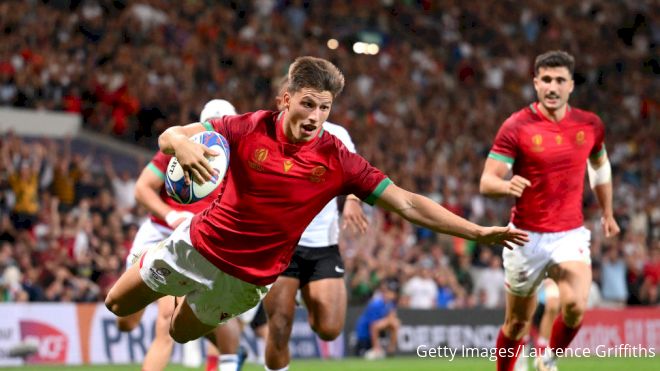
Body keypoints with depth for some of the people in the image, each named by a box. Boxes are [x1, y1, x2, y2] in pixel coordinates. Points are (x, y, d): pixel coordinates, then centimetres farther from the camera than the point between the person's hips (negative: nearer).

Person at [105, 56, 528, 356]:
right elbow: (169, 136, -17)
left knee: (181, 333, 15)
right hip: (196, 243, 1)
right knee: (118, 304, 16)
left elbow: (408, 204, -18)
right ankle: (185, 288, 43)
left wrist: (479, 232, -25)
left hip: (245, 276, -1)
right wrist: (183, 145, -43)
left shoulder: (337, 161, -18)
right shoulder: (251, 128, -18)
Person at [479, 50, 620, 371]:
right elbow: (487, 182, -14)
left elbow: (600, 166, 21)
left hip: (570, 234, 1)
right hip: (526, 237, -1)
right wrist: (507, 186, -37)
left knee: (575, 306, -22)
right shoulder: (516, 126, -11)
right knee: (518, 321, 9)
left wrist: (607, 213, 25)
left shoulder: (590, 125, 0)